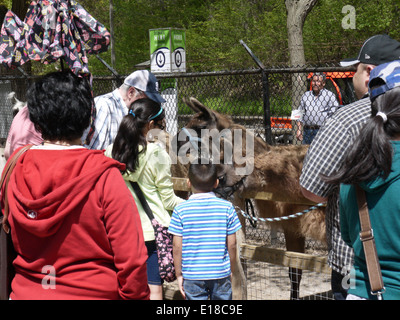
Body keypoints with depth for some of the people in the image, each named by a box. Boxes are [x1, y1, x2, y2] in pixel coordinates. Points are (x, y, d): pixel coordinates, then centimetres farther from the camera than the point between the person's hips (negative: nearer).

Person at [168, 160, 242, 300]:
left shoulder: (180, 210, -8)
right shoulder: (226, 207, -6)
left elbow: (177, 247, -6)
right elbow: (232, 244, -2)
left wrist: (179, 274, 5)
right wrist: (231, 270, 12)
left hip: (193, 274, -1)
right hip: (221, 273, 1)